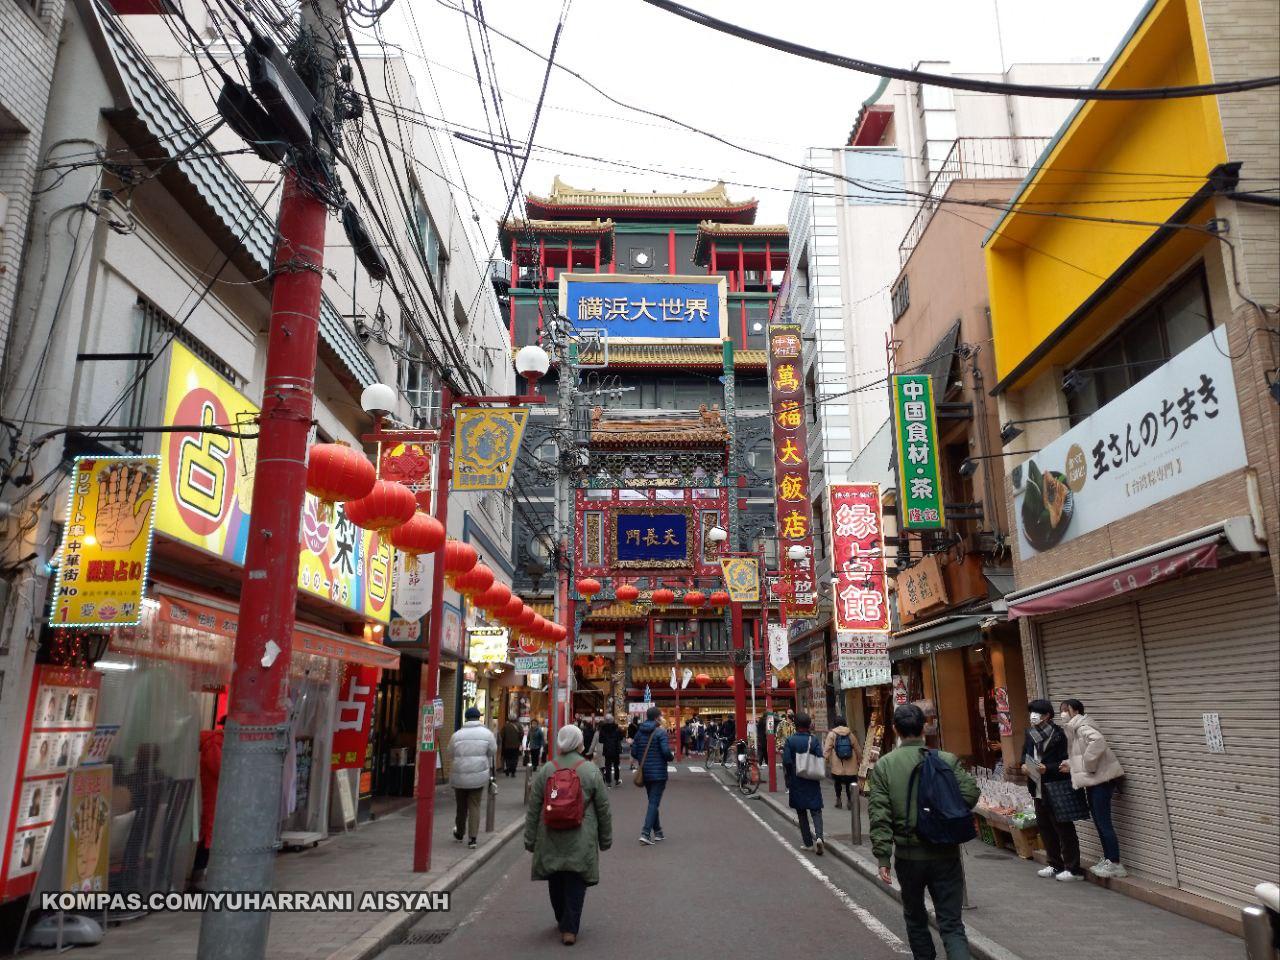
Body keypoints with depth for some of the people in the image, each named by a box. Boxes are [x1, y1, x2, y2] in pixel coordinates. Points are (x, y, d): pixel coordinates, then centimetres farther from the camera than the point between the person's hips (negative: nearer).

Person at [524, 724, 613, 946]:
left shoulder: (545, 771, -3)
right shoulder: (591, 771, -7)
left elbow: (532, 809, 1)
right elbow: (603, 809, 0)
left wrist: (530, 840, 11)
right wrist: (606, 838, 12)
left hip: (550, 840, 2)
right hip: (581, 842, -2)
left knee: (556, 882, 18)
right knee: (575, 883, 7)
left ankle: (562, 921, 35)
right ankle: (569, 929, 4)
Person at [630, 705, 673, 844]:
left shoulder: (640, 732, 5)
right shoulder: (660, 732, -14)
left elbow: (634, 753, 4)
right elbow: (666, 752, -21)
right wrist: (672, 756, -1)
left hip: (645, 772, 6)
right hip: (658, 773, -6)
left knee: (653, 801, 17)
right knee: (654, 802, -2)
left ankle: (657, 832, 24)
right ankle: (646, 833, -9)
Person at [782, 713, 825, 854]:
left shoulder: (789, 741, -8)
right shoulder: (814, 740, -6)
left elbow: (786, 762, -11)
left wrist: (788, 780, 2)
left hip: (796, 782, 0)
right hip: (812, 782, 0)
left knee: (801, 813, 11)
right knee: (816, 810, 6)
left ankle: (807, 842, 13)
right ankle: (818, 836, -15)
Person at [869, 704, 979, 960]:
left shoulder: (883, 765, -4)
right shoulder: (947, 760, -3)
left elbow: (879, 815, -9)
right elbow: (970, 793, -11)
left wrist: (883, 857, -7)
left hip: (908, 855, 0)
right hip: (945, 853, 0)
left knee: (915, 917, 22)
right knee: (951, 924, 4)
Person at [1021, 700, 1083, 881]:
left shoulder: (1058, 734, -14)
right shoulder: (1030, 734, 6)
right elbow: (1025, 754, 16)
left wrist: (1047, 768, -27)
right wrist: (1024, 765, -3)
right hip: (1038, 789, 7)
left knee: (1063, 828, 2)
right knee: (1044, 827, 14)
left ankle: (1074, 869, 12)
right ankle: (1055, 865, 27)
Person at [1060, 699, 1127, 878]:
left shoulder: (1082, 727, -14)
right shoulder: (1074, 729, 16)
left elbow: (1098, 741, -33)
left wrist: (1088, 765, -24)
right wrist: (1070, 765, 4)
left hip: (1101, 778, -10)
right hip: (1093, 780, 10)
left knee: (1103, 821, -5)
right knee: (1099, 821, 14)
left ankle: (1115, 864, 1)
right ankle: (1107, 860, 23)